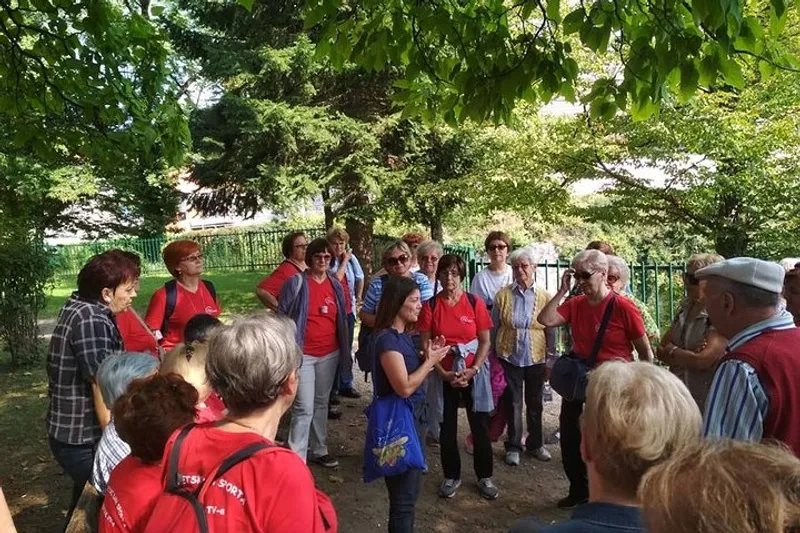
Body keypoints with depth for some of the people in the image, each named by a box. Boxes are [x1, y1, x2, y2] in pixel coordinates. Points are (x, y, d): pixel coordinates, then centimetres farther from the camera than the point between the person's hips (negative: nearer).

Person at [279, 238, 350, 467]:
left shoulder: (335, 285, 6)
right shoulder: (296, 283, -9)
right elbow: (281, 317, -6)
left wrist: (344, 350, 14)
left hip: (330, 354, 5)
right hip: (303, 354, -5)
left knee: (321, 404, 17)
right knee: (304, 409, -7)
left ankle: (319, 450, 31)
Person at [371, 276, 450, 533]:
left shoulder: (404, 335, 8)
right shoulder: (387, 339, -21)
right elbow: (404, 387, -25)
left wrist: (428, 357, -2)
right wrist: (430, 361, -15)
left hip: (414, 415, 10)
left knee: (411, 490, 21)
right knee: (403, 495, 5)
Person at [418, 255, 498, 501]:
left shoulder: (475, 303, -4)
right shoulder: (431, 305, -4)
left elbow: (485, 341, -2)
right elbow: (425, 344, -4)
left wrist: (473, 370, -13)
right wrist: (443, 373, -12)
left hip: (474, 372, 0)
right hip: (444, 374, 0)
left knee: (480, 425, 7)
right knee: (448, 427, 10)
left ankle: (484, 476, 25)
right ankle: (451, 476, 27)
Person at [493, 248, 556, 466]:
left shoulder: (545, 297, -4)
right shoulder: (503, 295, -4)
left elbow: (550, 331, 2)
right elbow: (493, 327, 3)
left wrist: (551, 358, 3)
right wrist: (492, 356, 4)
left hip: (536, 358, 1)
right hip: (509, 357, 0)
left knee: (535, 403, 15)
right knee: (512, 403, 8)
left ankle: (535, 444, 32)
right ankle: (513, 446, 22)